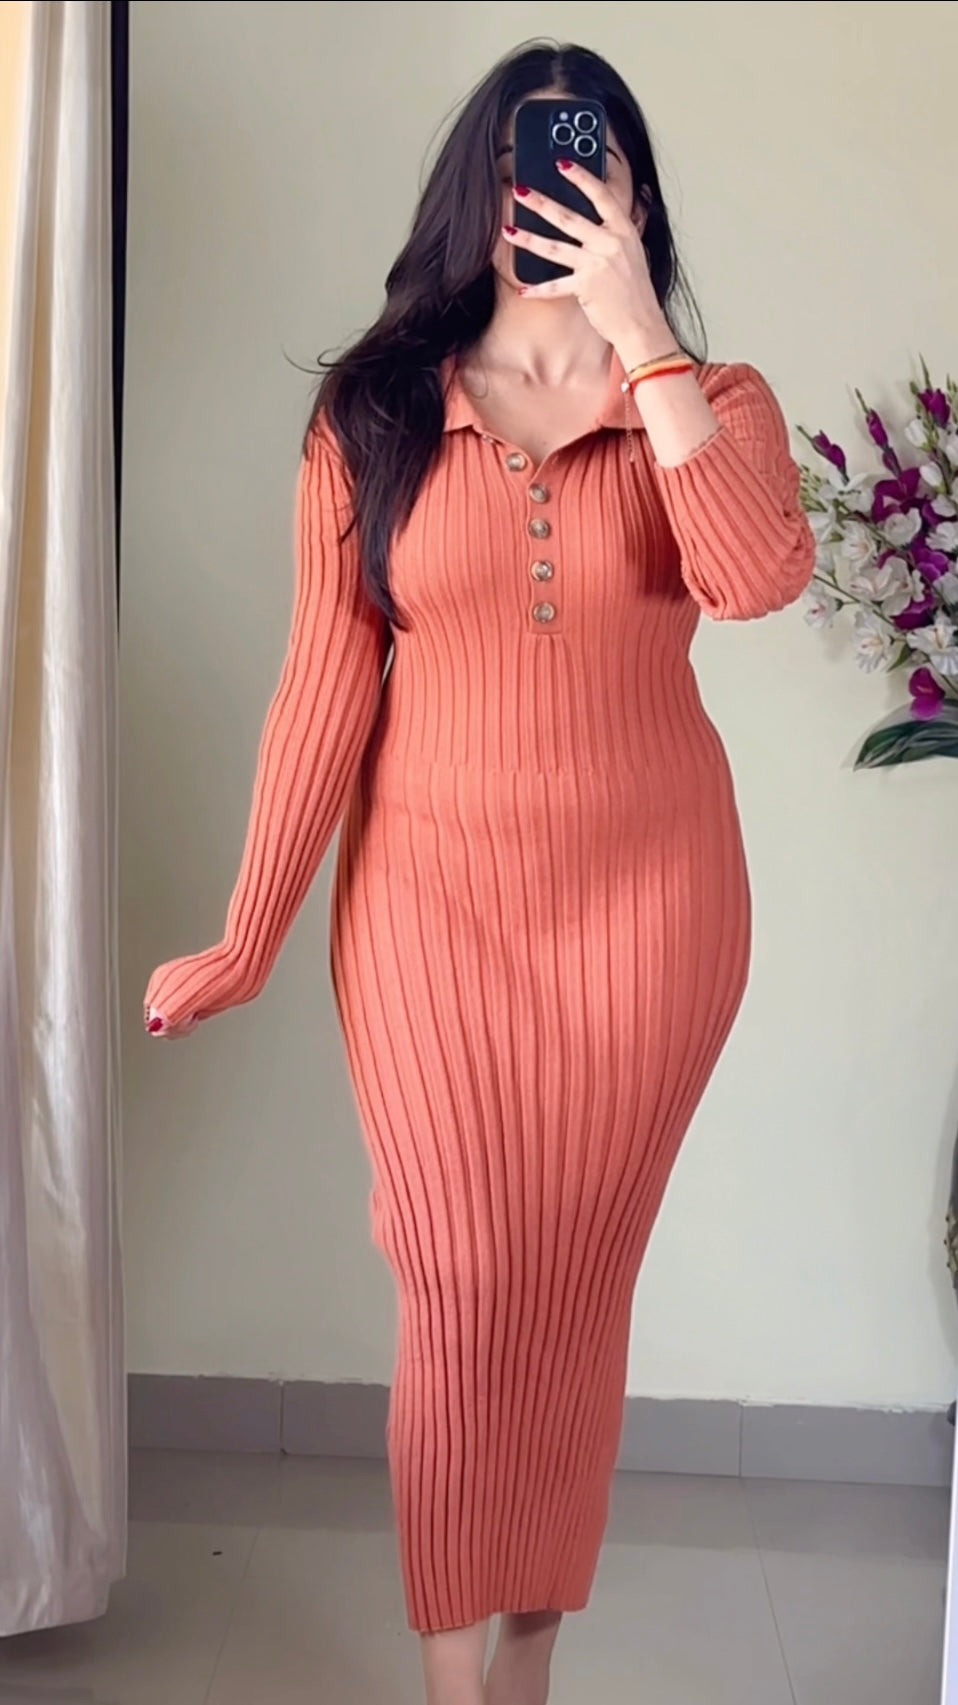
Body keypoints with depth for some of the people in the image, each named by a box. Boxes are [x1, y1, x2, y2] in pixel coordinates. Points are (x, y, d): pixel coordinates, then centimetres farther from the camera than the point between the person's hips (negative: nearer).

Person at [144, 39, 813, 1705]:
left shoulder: (711, 402, 3)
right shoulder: (372, 416, 2)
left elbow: (758, 576, -20)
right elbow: (328, 683, -1)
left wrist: (639, 334, -17)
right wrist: (248, 935, -4)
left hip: (647, 896, 1)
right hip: (437, 897, 0)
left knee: (575, 1287, 9)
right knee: (460, 1292, 2)